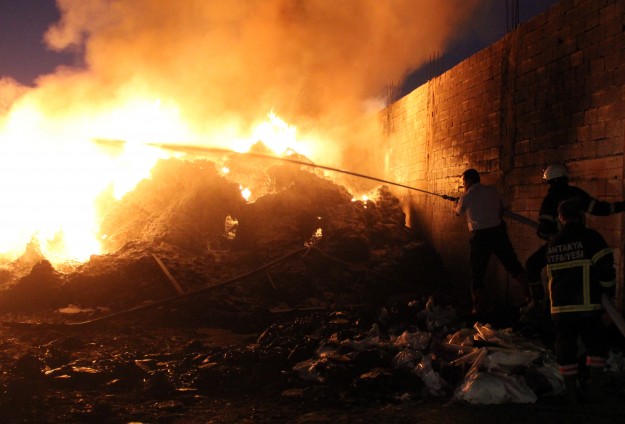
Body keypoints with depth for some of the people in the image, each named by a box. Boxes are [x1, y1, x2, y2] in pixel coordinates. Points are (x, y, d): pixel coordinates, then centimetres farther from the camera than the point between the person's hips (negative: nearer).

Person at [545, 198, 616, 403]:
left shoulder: (552, 244, 9)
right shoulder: (590, 237, -7)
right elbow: (606, 268, -9)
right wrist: (609, 290, 6)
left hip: (560, 307, 4)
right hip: (587, 305, -4)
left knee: (566, 348, 10)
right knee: (596, 345, 11)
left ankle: (571, 391, 15)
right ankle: (595, 386, 8)